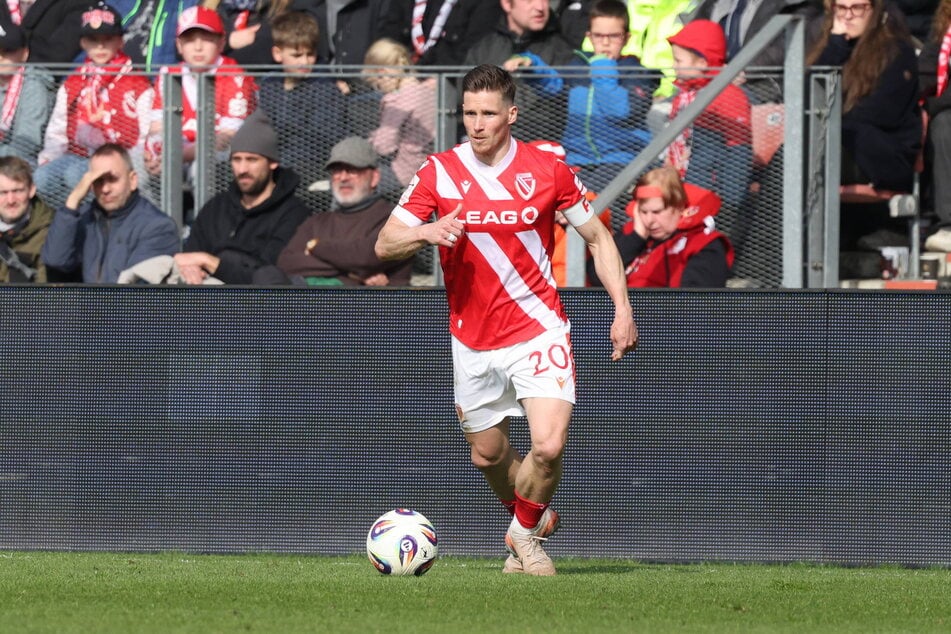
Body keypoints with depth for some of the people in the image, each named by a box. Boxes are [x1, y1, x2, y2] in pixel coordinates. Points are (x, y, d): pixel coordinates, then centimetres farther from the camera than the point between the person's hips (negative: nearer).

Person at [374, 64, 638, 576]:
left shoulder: (548, 170, -4)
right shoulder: (438, 173, -2)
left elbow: (598, 237, 7)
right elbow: (384, 245, -5)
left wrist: (623, 310, -1)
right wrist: (426, 232, -26)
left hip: (537, 332, -2)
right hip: (471, 339, 2)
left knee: (548, 446, -17)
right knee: (488, 454, 12)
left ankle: (526, 533, 10)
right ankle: (531, 517, 42)